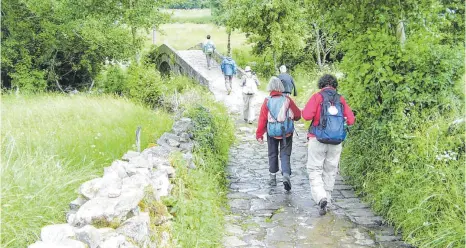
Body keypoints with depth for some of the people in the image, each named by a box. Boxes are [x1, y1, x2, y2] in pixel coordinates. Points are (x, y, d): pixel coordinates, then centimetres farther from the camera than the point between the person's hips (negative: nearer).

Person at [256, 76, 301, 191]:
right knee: (285, 154, 5)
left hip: (272, 133, 0)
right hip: (287, 132, 0)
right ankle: (286, 175, -15)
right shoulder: (287, 100, -7)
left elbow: (262, 119, -7)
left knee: (273, 154, 16)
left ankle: (273, 177, 23)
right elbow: (298, 114, 3)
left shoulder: (267, 101, -10)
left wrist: (259, 135, 0)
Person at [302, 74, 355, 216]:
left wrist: (310, 113, 7)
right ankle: (326, 200, 23)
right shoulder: (341, 100, 5)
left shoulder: (317, 97, -5)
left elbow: (307, 115, -16)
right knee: (330, 172, 15)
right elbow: (351, 120, 2)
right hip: (336, 143, 3)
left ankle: (321, 198, -16)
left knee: (315, 170, 4)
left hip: (318, 140, -3)